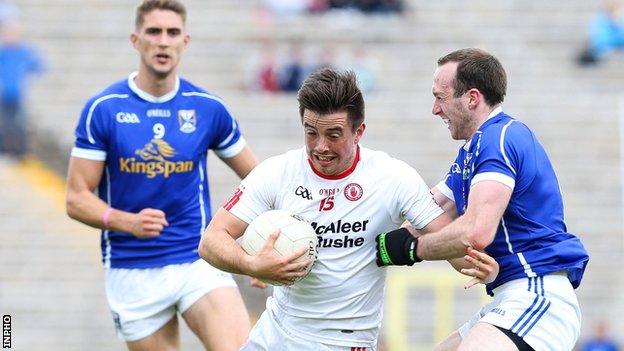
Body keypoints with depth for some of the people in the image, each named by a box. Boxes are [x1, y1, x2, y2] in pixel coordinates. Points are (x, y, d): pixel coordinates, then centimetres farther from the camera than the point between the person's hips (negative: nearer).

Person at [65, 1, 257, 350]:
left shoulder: (209, 108, 1)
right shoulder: (103, 109, -4)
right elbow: (77, 198, -4)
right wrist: (128, 222, -22)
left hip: (198, 260, 0)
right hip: (131, 269, 0)